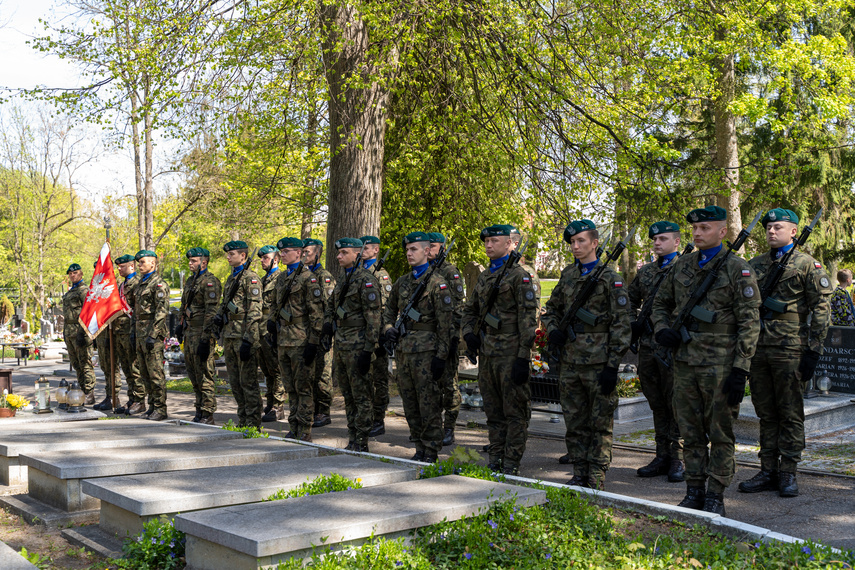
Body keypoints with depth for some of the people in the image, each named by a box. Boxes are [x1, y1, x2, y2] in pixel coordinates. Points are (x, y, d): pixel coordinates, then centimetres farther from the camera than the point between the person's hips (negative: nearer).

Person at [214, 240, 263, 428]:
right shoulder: (231, 278, 18)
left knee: (248, 382, -5)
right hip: (229, 335, 9)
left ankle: (253, 424, 1)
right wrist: (219, 317, 5)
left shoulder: (250, 278, -10)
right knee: (235, 383, 12)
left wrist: (247, 340, -21)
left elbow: (255, 312, -16)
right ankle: (242, 421, 21)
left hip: (244, 336, -9)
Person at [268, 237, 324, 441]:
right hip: (283, 340, 8)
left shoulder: (308, 278, -10)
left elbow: (317, 313, -14)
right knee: (290, 388, 13)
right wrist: (272, 320, 9)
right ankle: (293, 429, 21)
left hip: (300, 341, -8)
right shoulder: (282, 278, 15)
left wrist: (313, 343, -18)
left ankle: (305, 433, 2)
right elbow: (274, 303, 29)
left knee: (303, 388, -3)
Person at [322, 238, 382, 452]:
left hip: (357, 346, -9)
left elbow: (373, 317, -17)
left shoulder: (366, 280, -12)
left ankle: (361, 444, 3)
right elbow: (331, 305, 31)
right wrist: (328, 323, 10)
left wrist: (368, 350, -20)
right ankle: (352, 440, 21)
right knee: (348, 396, 13)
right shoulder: (343, 281, 15)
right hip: (341, 345, 9)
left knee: (361, 397, -3)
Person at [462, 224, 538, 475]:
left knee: (515, 412, -1)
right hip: (486, 352, 8)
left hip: (510, 353, -7)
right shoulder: (484, 276, 15)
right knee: (493, 412, 13)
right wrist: (468, 332, 7)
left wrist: (524, 357, -17)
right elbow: (470, 309, 27)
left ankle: (511, 465, 5)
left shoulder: (519, 275, -7)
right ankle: (495, 460, 22)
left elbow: (528, 318, -12)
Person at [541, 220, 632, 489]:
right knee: (575, 424, 11)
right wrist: (553, 330, 3)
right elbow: (551, 309, 25)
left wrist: (613, 366, -14)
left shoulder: (610, 278, -5)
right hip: (570, 363, 6)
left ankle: (596, 480, 9)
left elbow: (621, 325, -9)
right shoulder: (567, 275, 12)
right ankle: (579, 475, 21)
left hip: (598, 364, -6)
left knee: (600, 424, 3)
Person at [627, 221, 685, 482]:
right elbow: (630, 299, 28)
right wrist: (633, 323, 13)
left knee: (676, 405, -2)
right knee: (657, 405, 11)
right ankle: (662, 457, 20)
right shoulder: (645, 271, 15)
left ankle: (678, 460, 6)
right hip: (648, 345, 6)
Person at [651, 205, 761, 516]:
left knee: (720, 433, 3)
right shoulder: (682, 266, 11)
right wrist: (661, 329, 1)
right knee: (690, 432, 11)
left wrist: (740, 369, -14)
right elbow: (660, 303, 23)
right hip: (684, 362, 5)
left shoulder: (737, 269, -5)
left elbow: (749, 323, -8)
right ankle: (694, 491, 22)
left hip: (719, 365, -5)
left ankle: (715, 496, 13)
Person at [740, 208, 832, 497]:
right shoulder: (755, 265, 14)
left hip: (790, 351, -5)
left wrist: (813, 351, -11)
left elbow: (821, 309, -5)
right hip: (758, 349, 5)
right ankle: (768, 471, 16)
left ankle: (788, 473, 10)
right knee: (766, 414, 10)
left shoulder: (807, 265, -1)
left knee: (790, 414, 2)